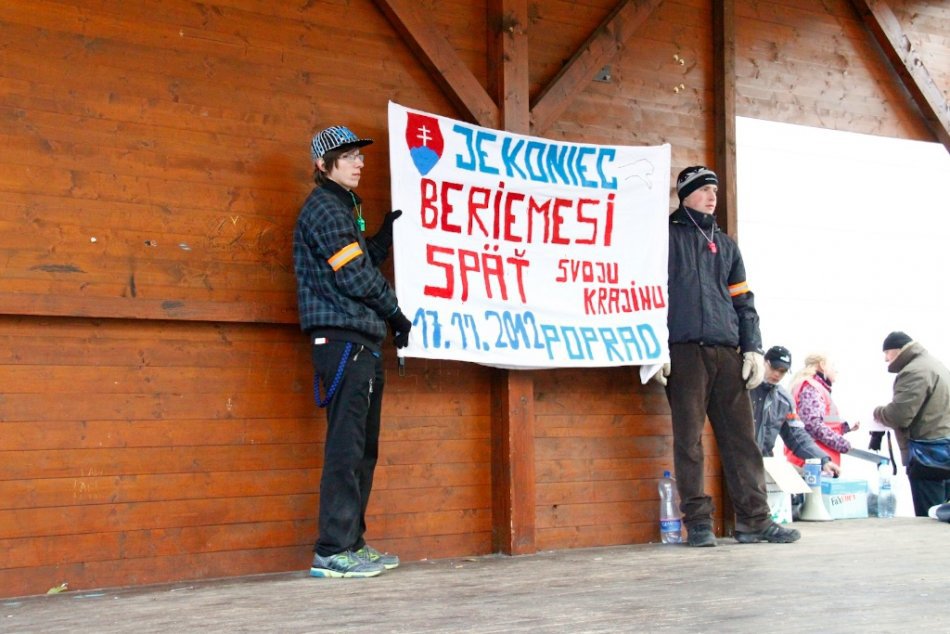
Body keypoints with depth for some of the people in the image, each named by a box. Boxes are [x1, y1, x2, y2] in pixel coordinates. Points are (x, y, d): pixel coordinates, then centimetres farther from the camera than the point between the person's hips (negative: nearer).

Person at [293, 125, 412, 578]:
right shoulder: (325, 208, -7)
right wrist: (397, 314, -3)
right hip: (342, 339, -10)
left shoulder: (342, 207, 24)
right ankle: (332, 551, -9)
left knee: (363, 447, 10)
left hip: (362, 342, 10)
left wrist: (387, 231, 17)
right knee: (346, 446, -11)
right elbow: (356, 277, -13)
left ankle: (352, 542, 16)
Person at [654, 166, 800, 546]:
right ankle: (698, 522, 1)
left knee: (741, 435, 1)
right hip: (684, 351, -5)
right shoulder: (667, 236, 9)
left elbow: (743, 300, 22)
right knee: (688, 438, -4)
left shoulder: (725, 245, 24)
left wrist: (753, 347, 9)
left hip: (728, 353, 5)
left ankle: (754, 519, 4)